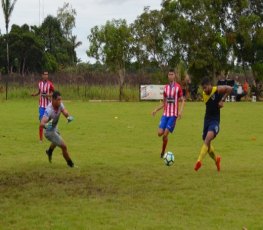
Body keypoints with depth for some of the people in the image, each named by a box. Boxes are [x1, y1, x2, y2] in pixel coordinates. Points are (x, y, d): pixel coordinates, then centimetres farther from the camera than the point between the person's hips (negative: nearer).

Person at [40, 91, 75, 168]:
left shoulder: (59, 104, -16)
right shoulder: (49, 110, -38)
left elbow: (65, 111, -27)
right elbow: (42, 123, -48)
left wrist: (69, 117, -49)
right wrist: (46, 125, -70)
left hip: (55, 129, 9)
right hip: (50, 132, -9)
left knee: (56, 142, 37)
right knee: (64, 146, -8)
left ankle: (49, 152, 67)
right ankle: (70, 164, 12)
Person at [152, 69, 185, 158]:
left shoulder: (178, 87, -4)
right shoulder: (166, 87, 10)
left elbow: (182, 101, 0)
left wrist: (180, 111, -15)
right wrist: (156, 110, 6)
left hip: (173, 114, -4)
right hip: (165, 114, 4)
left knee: (165, 134, -11)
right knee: (160, 133, -9)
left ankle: (163, 152, 6)